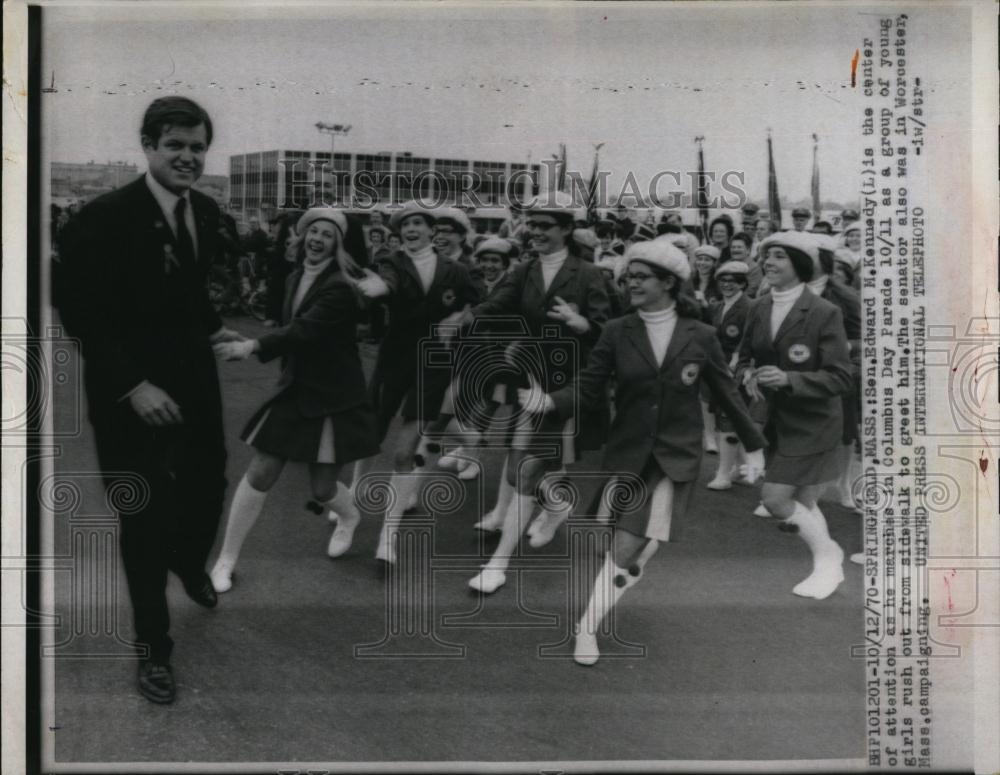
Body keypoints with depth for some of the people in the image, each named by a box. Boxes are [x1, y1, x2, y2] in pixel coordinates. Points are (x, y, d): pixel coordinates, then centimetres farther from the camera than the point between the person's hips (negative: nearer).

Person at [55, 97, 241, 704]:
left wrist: (213, 328, 4)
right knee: (145, 517, 3)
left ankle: (190, 562, 52)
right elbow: (82, 315, -18)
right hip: (132, 390, -6)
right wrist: (134, 386, -23)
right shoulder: (105, 217, -18)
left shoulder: (206, 212, 2)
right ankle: (154, 646, 21)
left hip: (194, 377, 6)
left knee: (208, 484, 17)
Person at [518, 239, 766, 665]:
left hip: (677, 455, -1)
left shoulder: (700, 336, -3)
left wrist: (754, 445, 11)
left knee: (646, 541, -14)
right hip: (629, 453, 1)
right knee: (626, 547, 3)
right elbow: (588, 387, -6)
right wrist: (551, 401, -26)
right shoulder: (617, 332, -3)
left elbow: (726, 393, 6)